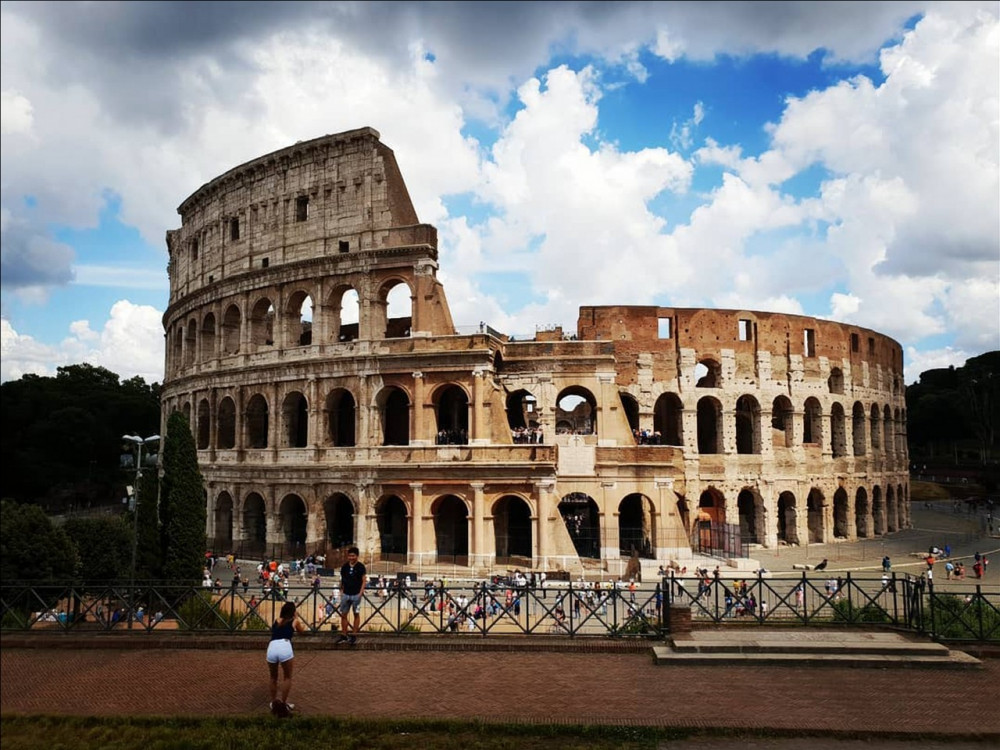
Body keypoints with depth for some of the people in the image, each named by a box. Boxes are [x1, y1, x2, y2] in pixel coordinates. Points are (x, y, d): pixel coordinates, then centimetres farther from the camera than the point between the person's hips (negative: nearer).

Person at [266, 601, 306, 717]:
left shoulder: (277, 621, 30)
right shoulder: (295, 621, 22)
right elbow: (301, 630, 45)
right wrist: (302, 624, 64)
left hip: (272, 647, 3)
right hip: (284, 647, -3)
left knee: (273, 678, 24)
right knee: (288, 677, 16)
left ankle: (274, 703, 30)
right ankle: (283, 704, 13)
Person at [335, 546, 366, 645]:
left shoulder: (360, 567, -6)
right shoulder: (344, 566, 5)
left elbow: (364, 580, -5)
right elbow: (342, 580, 13)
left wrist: (361, 592, -14)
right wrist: (341, 590, 6)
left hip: (356, 595, -4)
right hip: (345, 594, 4)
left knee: (356, 614, 5)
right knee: (343, 615, 6)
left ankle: (354, 635, 15)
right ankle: (344, 635, 16)